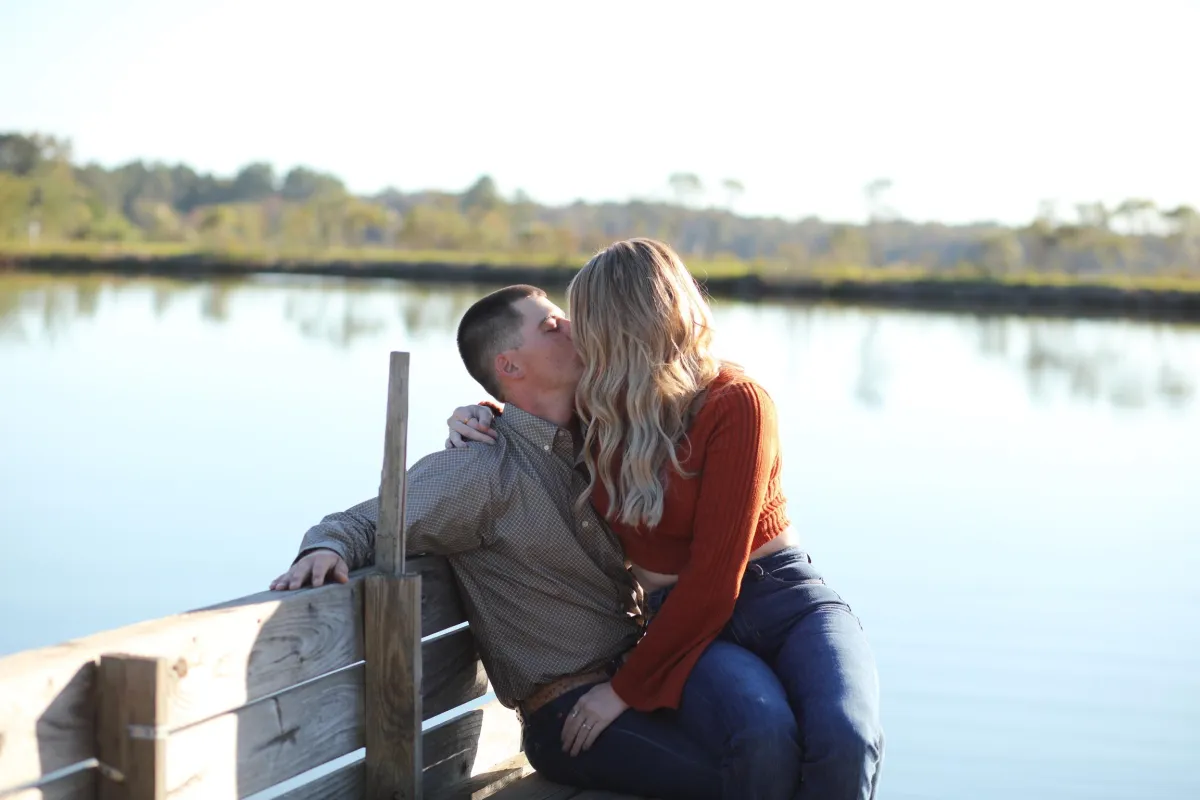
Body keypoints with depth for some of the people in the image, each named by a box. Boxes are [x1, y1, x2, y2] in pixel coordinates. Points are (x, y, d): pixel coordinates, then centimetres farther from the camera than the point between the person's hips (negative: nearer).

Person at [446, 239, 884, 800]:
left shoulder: (735, 402, -11)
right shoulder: (602, 408, 7)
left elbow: (714, 581, -16)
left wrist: (627, 689, -13)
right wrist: (481, 425, 10)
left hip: (785, 600, -3)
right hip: (690, 625, 3)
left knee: (844, 739, -37)